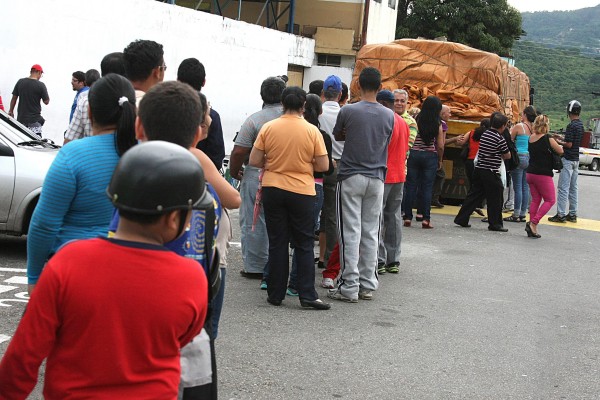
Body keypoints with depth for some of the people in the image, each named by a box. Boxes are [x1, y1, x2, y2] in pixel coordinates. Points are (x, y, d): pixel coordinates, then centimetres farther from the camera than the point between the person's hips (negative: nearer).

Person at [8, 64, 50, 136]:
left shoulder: (20, 82, 2)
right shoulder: (40, 85, -11)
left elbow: (14, 98, 7)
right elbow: (46, 102, -5)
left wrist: (11, 111, 19)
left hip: (21, 118, 4)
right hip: (34, 120, -4)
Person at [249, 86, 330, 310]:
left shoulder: (268, 128, -4)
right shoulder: (312, 131, -7)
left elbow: (254, 161, -3)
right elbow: (323, 166, -5)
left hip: (273, 190, 2)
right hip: (302, 192, -2)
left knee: (277, 243, 9)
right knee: (304, 245, 7)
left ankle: (276, 294, 13)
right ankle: (307, 295, 2)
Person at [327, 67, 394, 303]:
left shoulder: (348, 111, -9)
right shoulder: (389, 115, 2)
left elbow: (337, 136, 7)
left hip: (351, 176, -3)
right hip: (376, 179, 4)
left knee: (350, 233, -1)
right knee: (371, 233, 9)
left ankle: (349, 287, -2)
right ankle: (368, 285, 14)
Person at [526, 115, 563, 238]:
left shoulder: (531, 138, 4)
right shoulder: (548, 138, -14)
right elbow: (560, 151, -5)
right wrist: (559, 145, 16)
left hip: (530, 173, 6)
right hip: (543, 175, -6)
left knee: (535, 200, 13)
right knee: (550, 200, 5)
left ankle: (532, 228, 9)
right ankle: (533, 222, -7)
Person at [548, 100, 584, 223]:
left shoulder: (571, 126, -17)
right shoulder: (581, 125, 10)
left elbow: (569, 144, -20)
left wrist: (558, 142, -4)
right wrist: (561, 139, 19)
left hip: (568, 160, -9)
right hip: (576, 159, 9)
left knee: (563, 188, -6)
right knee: (573, 188, 12)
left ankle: (561, 215, -5)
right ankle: (572, 214, 16)